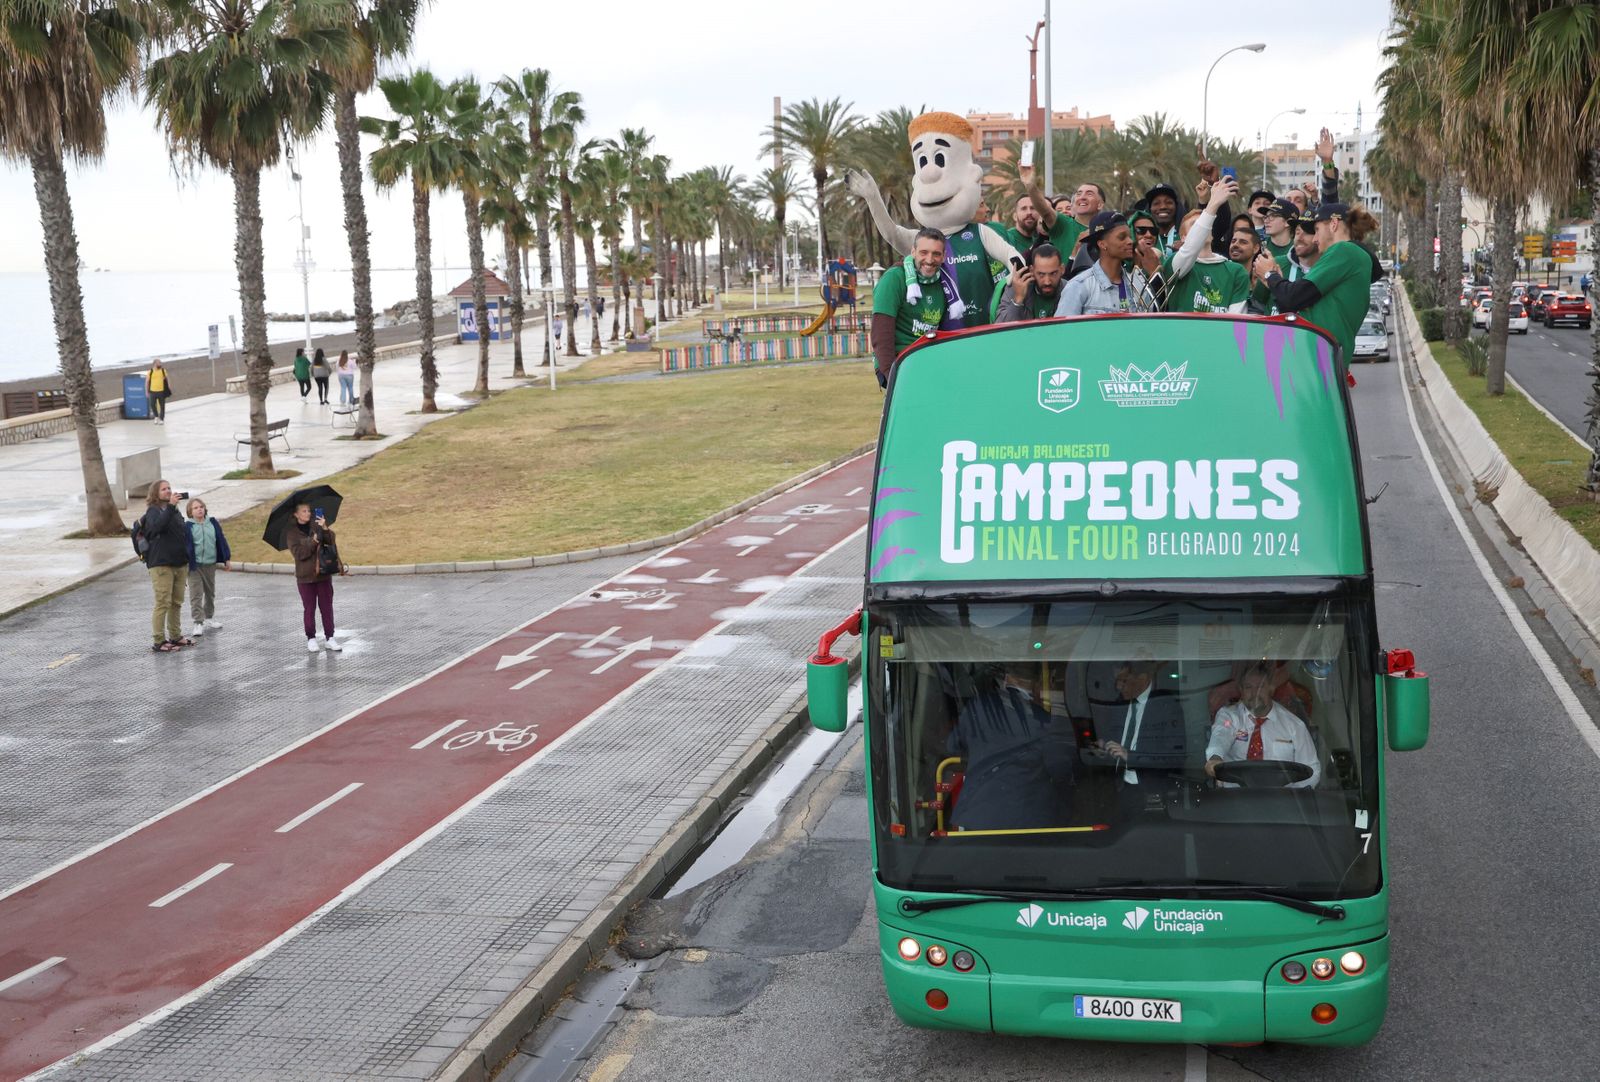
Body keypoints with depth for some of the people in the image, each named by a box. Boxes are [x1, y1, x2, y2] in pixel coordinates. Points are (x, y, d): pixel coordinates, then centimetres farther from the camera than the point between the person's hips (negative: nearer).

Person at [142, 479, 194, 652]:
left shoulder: (175, 511, 17)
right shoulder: (153, 511, -6)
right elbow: (157, 526, -29)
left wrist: (186, 559, 21)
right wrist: (170, 506, -33)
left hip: (179, 564, 8)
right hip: (161, 564, -8)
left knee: (177, 603, 13)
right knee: (163, 603, -8)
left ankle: (176, 637, 24)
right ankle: (159, 641, -5)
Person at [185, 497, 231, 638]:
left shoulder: (213, 524, 5)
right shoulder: (187, 527, -6)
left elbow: (221, 541, 10)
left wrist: (227, 559, 10)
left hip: (210, 564, 4)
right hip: (194, 566, -4)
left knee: (210, 593, 17)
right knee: (196, 595, -8)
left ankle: (209, 617, 33)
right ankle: (199, 623, -7)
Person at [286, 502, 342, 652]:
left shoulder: (317, 525, 3)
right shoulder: (292, 532, -3)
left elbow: (331, 540, -7)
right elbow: (298, 553, -14)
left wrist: (325, 529, -24)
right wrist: (313, 542, -24)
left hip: (323, 573, 2)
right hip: (305, 576, -2)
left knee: (327, 607, 4)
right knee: (309, 608, 3)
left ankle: (329, 638, 9)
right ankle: (311, 639, 13)